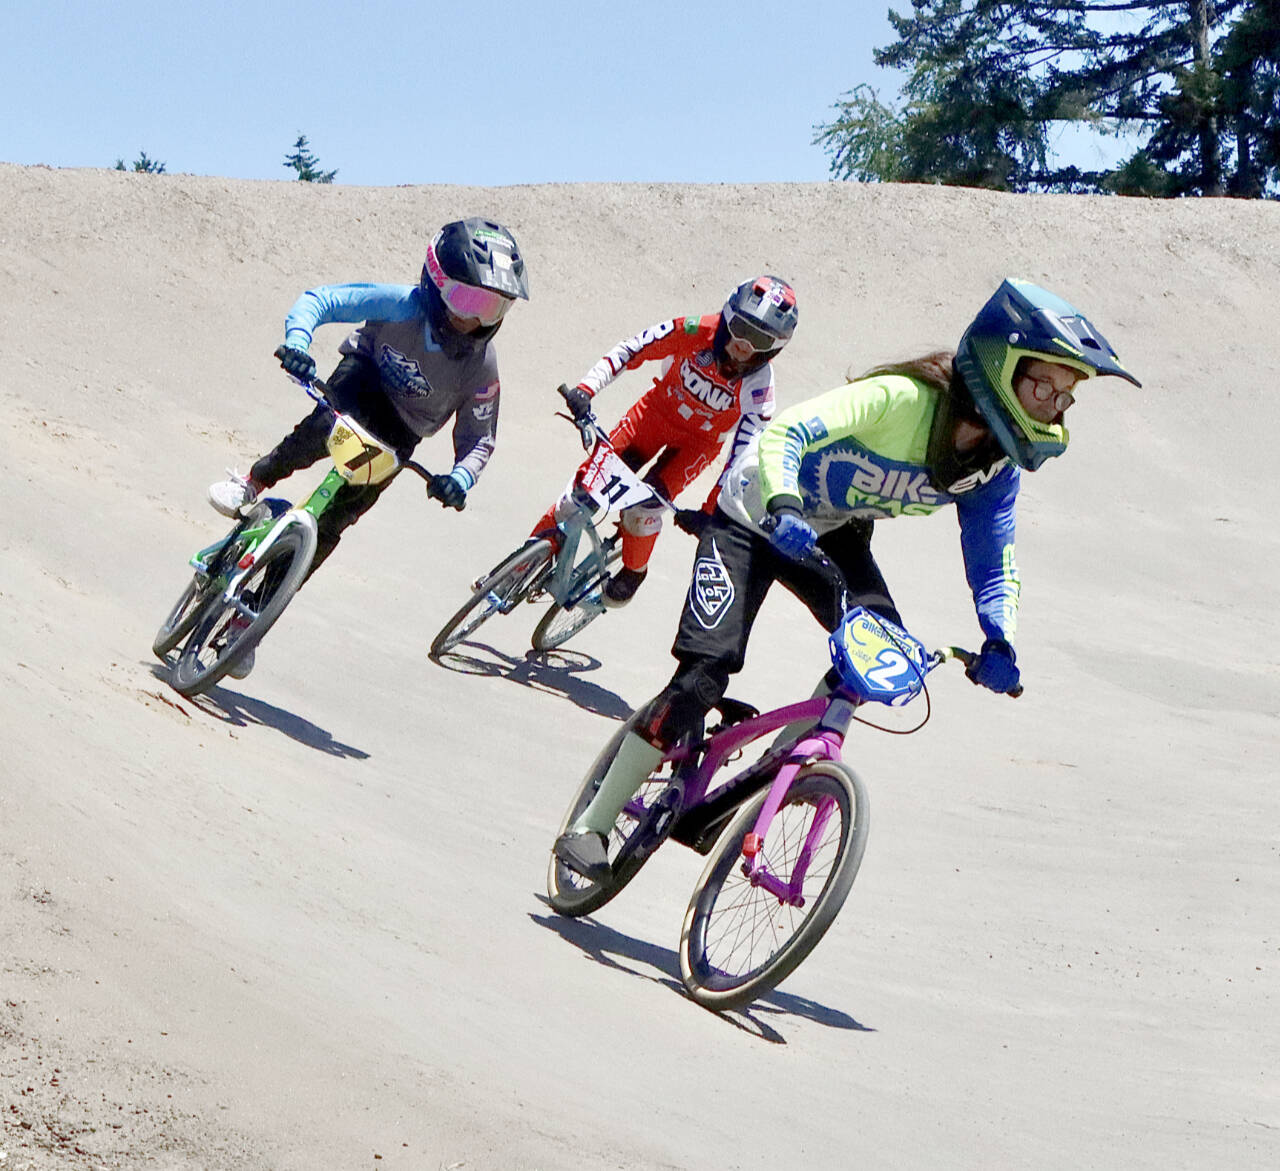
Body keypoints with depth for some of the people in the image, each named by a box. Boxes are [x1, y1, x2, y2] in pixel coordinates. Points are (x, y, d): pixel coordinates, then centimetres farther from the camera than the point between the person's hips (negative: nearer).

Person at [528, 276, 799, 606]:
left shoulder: (759, 384, -28)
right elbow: (629, 350, -21)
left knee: (643, 507, -18)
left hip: (700, 442, -1)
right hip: (658, 412, 1)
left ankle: (634, 570, 14)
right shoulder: (696, 332, -27)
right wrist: (585, 389, -33)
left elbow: (744, 453, -26)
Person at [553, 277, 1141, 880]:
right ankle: (591, 826, -4)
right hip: (756, 517, -6)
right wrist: (782, 507, -58)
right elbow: (784, 432, -40)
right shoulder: (900, 399, -34)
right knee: (705, 674, -15)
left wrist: (999, 641, -26)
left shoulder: (997, 464, -13)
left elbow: (993, 561, -8)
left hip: (834, 534, 6)